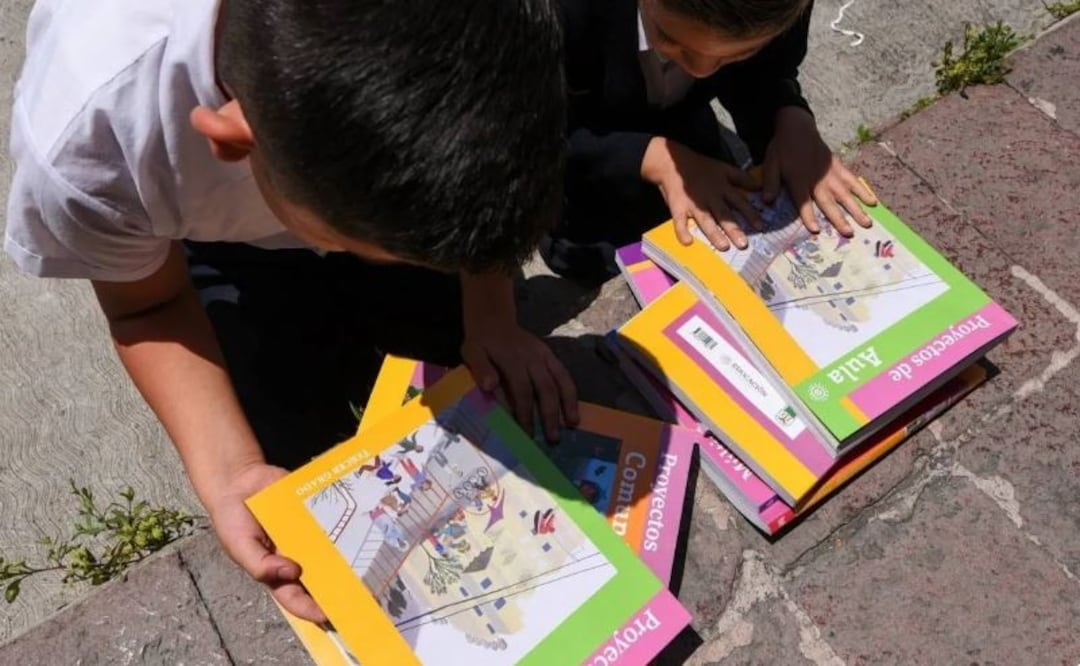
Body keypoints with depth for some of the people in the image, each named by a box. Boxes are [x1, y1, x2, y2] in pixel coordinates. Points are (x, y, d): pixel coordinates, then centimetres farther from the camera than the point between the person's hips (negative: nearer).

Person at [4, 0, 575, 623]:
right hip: (204, 235, -1)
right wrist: (234, 476, -34)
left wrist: (491, 315, -25)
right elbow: (150, 308, -21)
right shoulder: (89, 140, -43)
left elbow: (488, 159, -15)